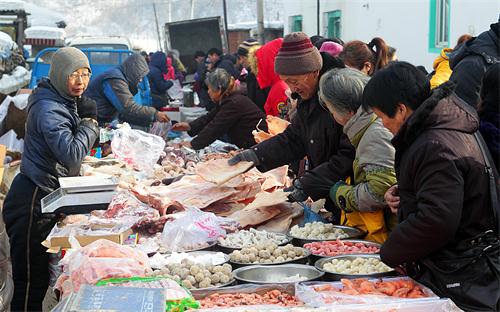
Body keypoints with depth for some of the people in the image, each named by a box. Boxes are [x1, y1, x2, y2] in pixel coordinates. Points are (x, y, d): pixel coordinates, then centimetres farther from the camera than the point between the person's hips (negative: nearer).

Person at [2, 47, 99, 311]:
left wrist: (87, 119, 5)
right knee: (30, 282, -4)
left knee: (38, 279, 16)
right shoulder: (49, 109, -19)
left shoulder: (66, 102, 12)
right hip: (33, 202, -10)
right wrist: (89, 123, -14)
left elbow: (80, 145, 22)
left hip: (46, 198, 10)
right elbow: (72, 154, -26)